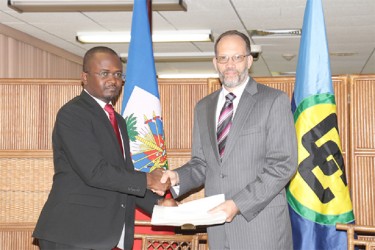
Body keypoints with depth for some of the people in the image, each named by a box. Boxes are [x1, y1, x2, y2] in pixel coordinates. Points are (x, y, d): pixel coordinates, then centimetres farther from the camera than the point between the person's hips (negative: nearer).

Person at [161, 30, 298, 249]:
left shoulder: (275, 101, -3)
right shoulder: (204, 108, 15)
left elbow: (283, 165, -9)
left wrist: (238, 203, -17)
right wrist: (178, 177, -3)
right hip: (219, 230, 4)